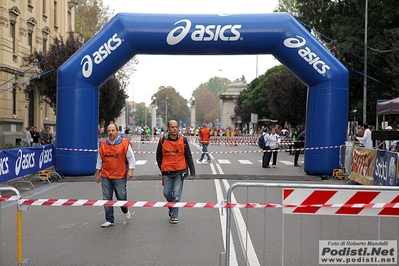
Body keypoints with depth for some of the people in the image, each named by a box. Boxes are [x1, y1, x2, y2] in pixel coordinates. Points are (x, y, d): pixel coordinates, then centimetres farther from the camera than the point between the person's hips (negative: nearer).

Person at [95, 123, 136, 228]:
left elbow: (131, 158, 1)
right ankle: (109, 220, 13)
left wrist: (130, 170, -10)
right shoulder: (103, 144, 8)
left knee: (121, 197, -1)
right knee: (107, 199, 4)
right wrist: (97, 174, 15)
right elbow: (99, 160, 15)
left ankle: (125, 210, 31)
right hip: (105, 176, 3)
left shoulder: (125, 143, -1)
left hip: (120, 176, -3)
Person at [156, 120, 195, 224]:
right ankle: (172, 208, 36)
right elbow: (158, 155, 11)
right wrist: (161, 168, 8)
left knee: (176, 195, -3)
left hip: (179, 172, -1)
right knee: (167, 193, 6)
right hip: (167, 172, 1)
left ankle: (174, 216, 6)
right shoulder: (162, 140, -2)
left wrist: (192, 171, 2)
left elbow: (189, 156, 3)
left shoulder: (183, 140, -3)